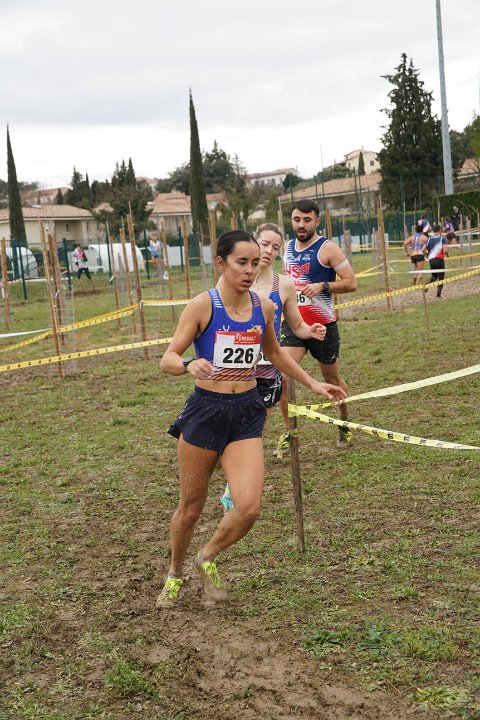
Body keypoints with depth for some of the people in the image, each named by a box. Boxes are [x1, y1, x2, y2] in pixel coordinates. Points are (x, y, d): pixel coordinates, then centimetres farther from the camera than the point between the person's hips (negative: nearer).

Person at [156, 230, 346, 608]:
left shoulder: (263, 306, 3)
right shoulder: (203, 305, -11)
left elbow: (274, 352, 22)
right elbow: (168, 359, -14)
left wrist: (312, 383, 21)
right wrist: (190, 364, -36)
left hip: (246, 413, 3)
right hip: (206, 410, -3)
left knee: (249, 508, -11)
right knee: (191, 508, 9)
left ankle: (208, 558, 20)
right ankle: (175, 574, 37)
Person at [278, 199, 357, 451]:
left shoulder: (327, 249, -9)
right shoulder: (288, 248, 10)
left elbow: (350, 283, -12)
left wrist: (323, 286, -24)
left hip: (323, 324, -4)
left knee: (332, 378, 11)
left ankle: (345, 425, 33)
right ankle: (289, 431, 0)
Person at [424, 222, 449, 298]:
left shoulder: (429, 239, 7)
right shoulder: (442, 238, -5)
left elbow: (423, 250, 2)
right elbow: (445, 250, -16)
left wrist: (427, 255, 20)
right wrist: (447, 255, 6)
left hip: (431, 260, 4)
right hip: (439, 260, -4)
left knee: (434, 276, 22)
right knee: (441, 277, 8)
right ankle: (438, 294, 0)